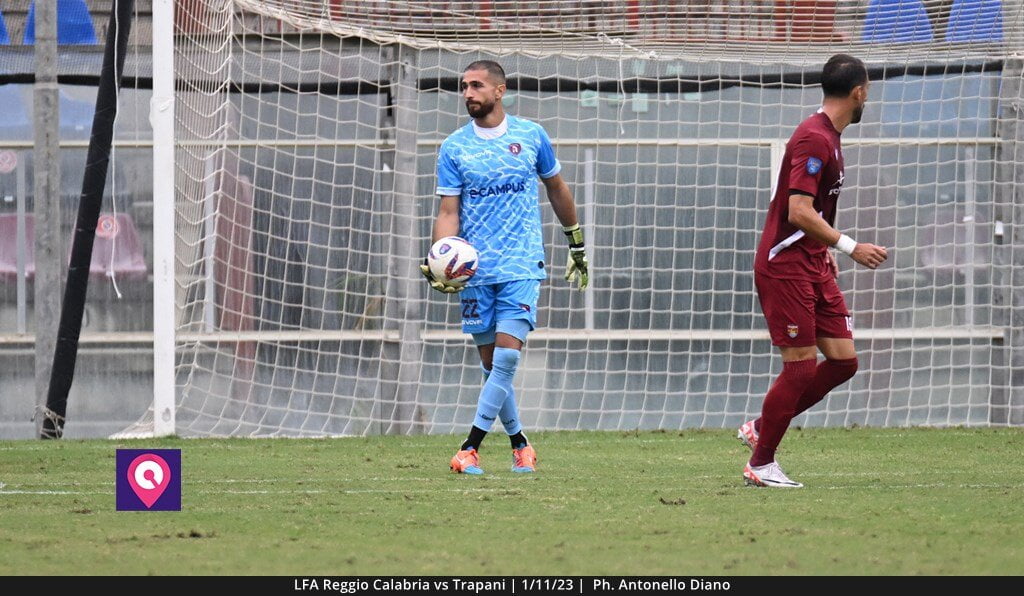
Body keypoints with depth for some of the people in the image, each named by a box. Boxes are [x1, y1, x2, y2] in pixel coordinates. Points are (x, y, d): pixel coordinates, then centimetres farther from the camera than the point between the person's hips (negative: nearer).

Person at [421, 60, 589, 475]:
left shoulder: (531, 136, 3)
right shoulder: (453, 148, 2)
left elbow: (557, 189, 17)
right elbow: (448, 212, -1)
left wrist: (577, 245, 22)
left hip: (522, 265, -2)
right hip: (474, 269, 2)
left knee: (507, 356, -14)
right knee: (490, 363, 5)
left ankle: (471, 447, -15)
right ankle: (518, 443, 21)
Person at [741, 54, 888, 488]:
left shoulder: (828, 138, 14)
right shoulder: (814, 139, -17)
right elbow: (799, 212, -25)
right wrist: (849, 247, -24)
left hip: (813, 266, 10)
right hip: (785, 268, -10)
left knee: (843, 360, 4)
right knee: (801, 367, -8)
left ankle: (761, 428, 16)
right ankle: (760, 464, 4)